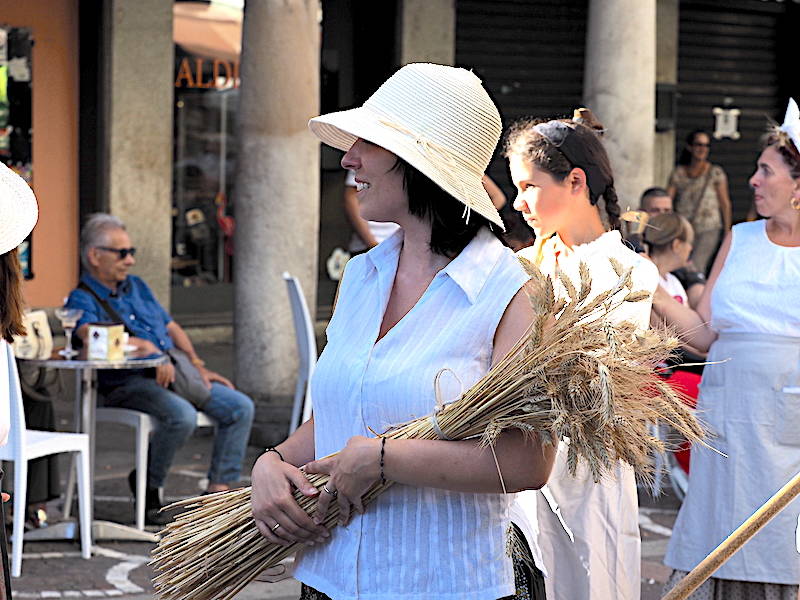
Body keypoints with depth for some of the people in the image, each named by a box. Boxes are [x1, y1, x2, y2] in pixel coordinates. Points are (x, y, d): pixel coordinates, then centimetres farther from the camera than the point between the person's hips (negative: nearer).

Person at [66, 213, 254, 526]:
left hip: (174, 374, 8)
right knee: (182, 415, -35)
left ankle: (218, 490, -6)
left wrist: (197, 365, 12)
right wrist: (144, 346, -28)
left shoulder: (137, 286, 22)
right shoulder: (82, 299, -3)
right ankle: (147, 484, -11)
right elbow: (91, 333, -25)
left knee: (240, 407, -7)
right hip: (129, 383, -8)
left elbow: (171, 327, 25)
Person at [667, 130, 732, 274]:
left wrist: (727, 233, 2)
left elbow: (725, 204, 4)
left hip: (709, 231, -3)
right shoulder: (678, 173, 8)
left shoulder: (715, 173, 2)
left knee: (695, 269, -19)